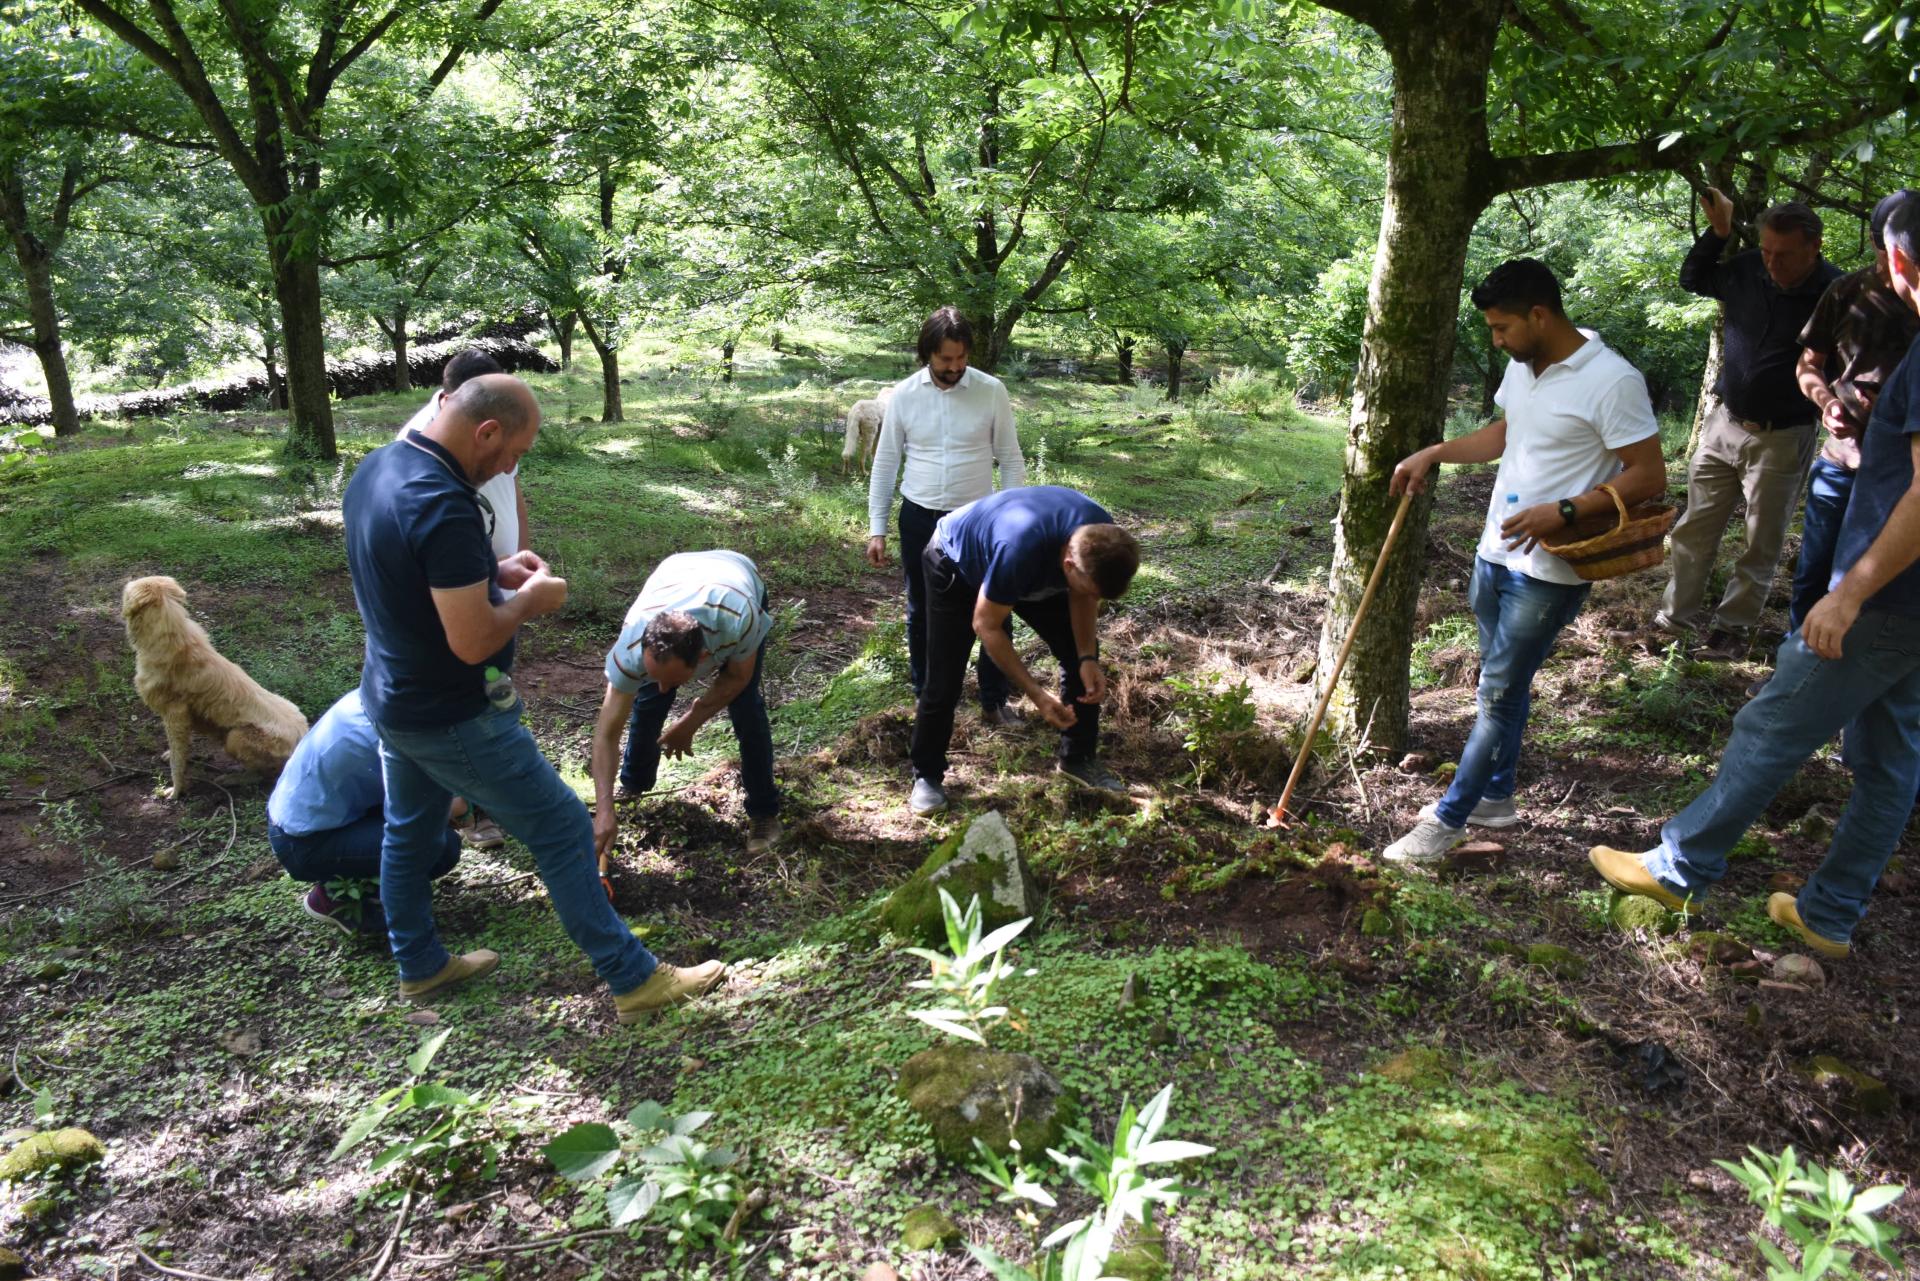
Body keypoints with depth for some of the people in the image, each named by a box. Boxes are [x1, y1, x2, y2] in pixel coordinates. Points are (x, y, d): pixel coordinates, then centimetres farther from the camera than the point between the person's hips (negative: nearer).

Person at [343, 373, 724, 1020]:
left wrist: (492, 570, 5)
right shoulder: (443, 506, -31)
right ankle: (634, 979, 9)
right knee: (563, 829, 0)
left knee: (408, 831, 23)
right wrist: (530, 599, -13)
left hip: (388, 698, 10)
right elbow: (473, 642, -31)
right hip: (453, 719, -9)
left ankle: (418, 965, 42)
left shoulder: (376, 466, 0)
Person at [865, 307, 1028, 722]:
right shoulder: (904, 395, -5)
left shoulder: (992, 391, -7)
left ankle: (995, 702, 19)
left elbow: (1011, 460, -1)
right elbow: (885, 463, 1)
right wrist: (877, 528, -1)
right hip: (919, 519, 1)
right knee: (922, 613, 13)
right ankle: (926, 698, 30)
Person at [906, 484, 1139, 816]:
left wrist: (1088, 658, -22)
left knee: (1080, 653, -1)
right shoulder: (1020, 549, -47)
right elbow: (986, 626, -31)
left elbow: (1082, 597, -7)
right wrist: (1037, 695, -32)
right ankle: (926, 776, 10)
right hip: (956, 563, -6)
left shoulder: (1101, 537, -28)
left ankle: (1079, 758, 15)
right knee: (944, 680, -11)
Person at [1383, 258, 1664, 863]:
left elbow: (1649, 476, -17)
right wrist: (1433, 454, 14)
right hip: (1496, 550, 8)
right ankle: (1495, 797, 32)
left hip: (1548, 570, -8)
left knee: (1499, 693, -2)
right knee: (1503, 683, 18)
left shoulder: (1611, 381, -18)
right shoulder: (1522, 365, 8)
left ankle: (1448, 820, 7)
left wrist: (1563, 512, -27)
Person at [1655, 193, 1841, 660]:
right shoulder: (1747, 271, -3)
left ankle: (1733, 627, 16)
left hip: (1782, 439, -4)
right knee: (1695, 528, 10)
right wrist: (1717, 232, 1)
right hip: (1725, 422, 4)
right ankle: (1677, 616, 21)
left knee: (1762, 543, 6)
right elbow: (1691, 279, 16)